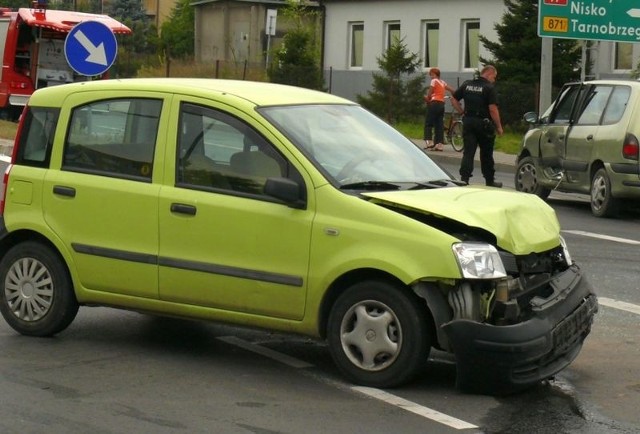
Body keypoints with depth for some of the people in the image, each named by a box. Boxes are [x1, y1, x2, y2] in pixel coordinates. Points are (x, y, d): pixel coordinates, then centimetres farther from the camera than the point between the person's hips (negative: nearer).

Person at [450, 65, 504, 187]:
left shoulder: (466, 85, 6)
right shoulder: (489, 88, -11)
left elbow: (453, 99, 10)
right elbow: (493, 109, -16)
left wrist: (462, 112, 11)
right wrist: (499, 126, -9)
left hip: (468, 122, 4)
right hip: (483, 122, -4)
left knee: (468, 152, 2)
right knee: (486, 154, 11)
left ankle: (464, 179, -10)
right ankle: (489, 181, 22)